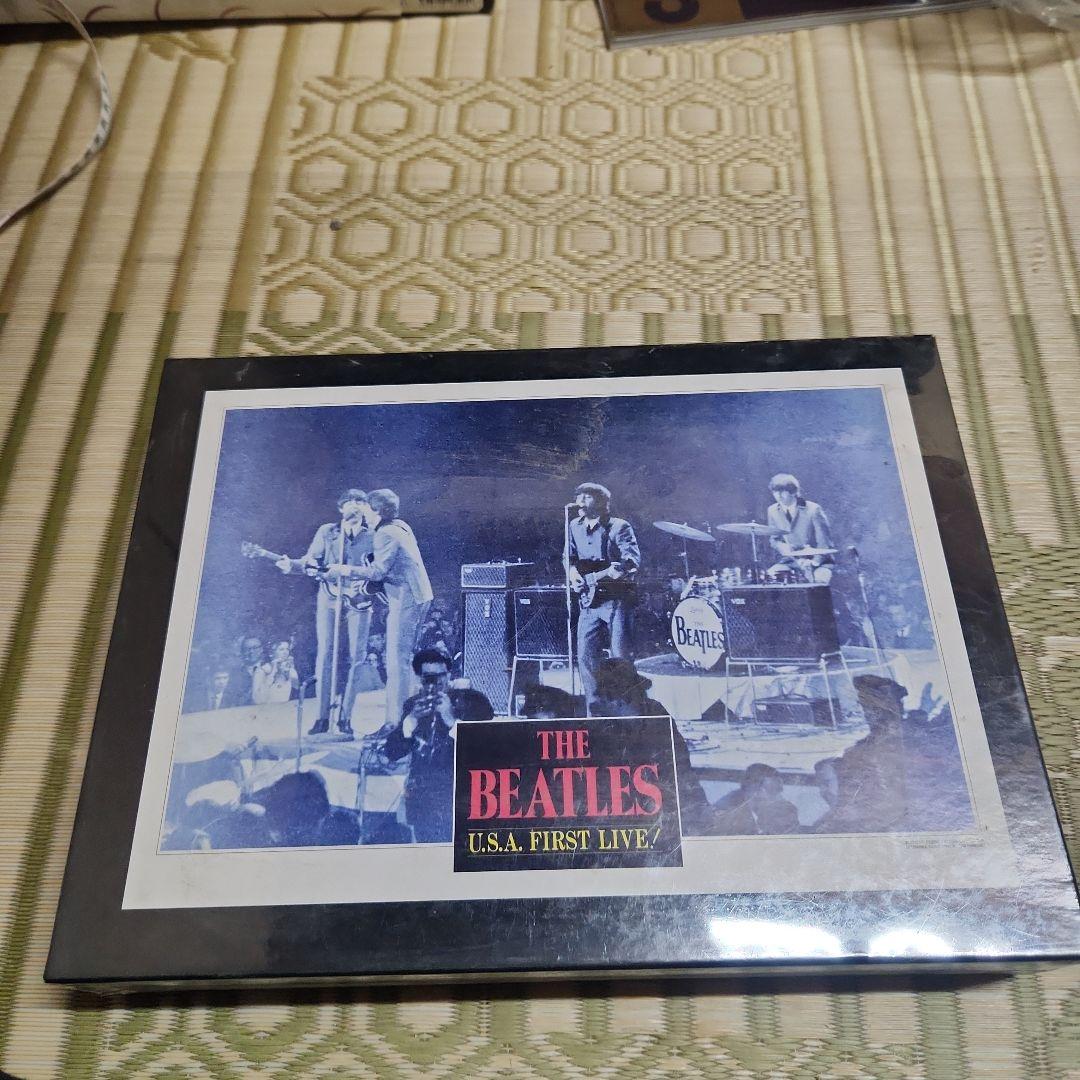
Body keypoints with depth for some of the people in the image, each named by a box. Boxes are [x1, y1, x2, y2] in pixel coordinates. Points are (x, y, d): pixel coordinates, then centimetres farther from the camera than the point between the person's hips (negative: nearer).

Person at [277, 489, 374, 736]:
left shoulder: (372, 535, 4)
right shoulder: (327, 531, 7)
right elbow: (311, 561, 7)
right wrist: (292, 566, -12)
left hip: (359, 600, -1)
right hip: (329, 597, 1)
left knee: (355, 657, -2)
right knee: (325, 654, -3)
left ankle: (345, 718, 6)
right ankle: (322, 717, 3)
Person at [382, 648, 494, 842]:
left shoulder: (471, 700, -3)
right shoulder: (413, 705, 8)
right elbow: (391, 752, 2)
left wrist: (451, 720, -22)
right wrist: (412, 719, -13)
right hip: (423, 802, 4)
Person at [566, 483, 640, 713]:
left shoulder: (619, 527, -4)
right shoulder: (575, 526, 14)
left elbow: (634, 558, -15)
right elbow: (569, 556, 14)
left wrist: (618, 570, -35)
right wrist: (572, 571, -8)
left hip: (616, 600, -5)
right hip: (589, 601, 5)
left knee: (620, 657, -5)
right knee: (585, 657, 2)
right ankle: (594, 709, 13)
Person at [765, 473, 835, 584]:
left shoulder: (813, 509, -12)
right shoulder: (773, 511, 1)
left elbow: (825, 542, -11)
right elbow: (775, 540, 6)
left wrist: (814, 561, -23)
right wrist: (789, 552, -14)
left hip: (817, 561, -4)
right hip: (791, 561, 4)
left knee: (819, 579, -35)